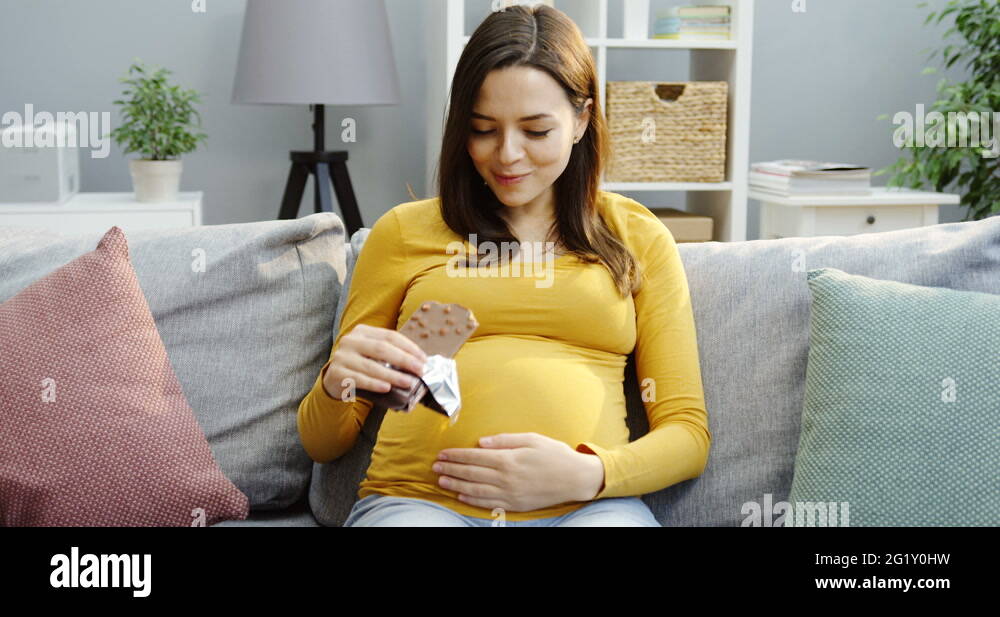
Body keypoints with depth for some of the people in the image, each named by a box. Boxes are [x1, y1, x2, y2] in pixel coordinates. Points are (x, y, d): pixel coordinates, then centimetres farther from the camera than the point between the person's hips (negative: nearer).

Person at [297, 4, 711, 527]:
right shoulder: (404, 230, 17)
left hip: (588, 503, 1)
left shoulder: (637, 237, 18)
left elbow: (687, 434, 12)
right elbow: (321, 443, 18)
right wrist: (336, 385, -6)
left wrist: (586, 475, -9)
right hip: (417, 499, 0)